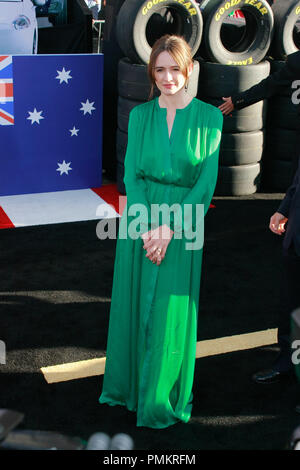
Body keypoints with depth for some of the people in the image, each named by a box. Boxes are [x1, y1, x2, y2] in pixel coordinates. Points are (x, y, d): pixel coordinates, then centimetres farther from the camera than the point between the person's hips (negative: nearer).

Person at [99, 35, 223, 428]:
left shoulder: (209, 117, -3)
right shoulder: (140, 115, 4)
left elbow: (207, 181, -7)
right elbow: (132, 174, -1)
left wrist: (170, 229, -15)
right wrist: (147, 227, -14)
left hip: (183, 226, -2)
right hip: (141, 223, 2)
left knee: (171, 314, 5)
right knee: (134, 304, 11)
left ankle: (162, 399, 24)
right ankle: (129, 384, 32)